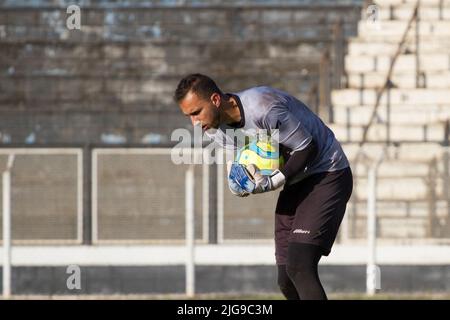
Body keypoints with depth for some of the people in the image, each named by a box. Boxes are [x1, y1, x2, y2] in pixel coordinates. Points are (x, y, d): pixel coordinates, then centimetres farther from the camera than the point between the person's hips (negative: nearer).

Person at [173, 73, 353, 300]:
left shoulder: (263, 109, -29)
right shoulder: (214, 128, -4)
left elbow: (308, 148, -20)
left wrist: (273, 183, -25)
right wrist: (238, 179, -11)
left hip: (328, 175, -9)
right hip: (295, 182, 9)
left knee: (299, 268, -22)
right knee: (286, 280, 3)